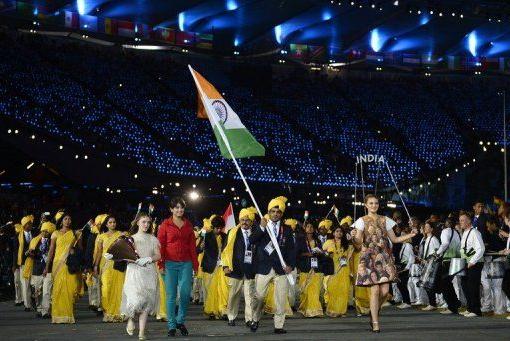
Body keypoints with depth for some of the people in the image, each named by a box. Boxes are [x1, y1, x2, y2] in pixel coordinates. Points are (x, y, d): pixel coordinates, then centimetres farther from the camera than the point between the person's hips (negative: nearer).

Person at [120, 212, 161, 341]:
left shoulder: (153, 239, 12)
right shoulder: (131, 238, 8)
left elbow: (158, 255, 5)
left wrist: (148, 259, -14)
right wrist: (135, 260, -17)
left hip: (149, 272, 2)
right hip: (135, 272, -2)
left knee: (146, 301, -4)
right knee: (135, 298, -16)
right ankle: (130, 318, 17)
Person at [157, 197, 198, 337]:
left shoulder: (188, 225, 11)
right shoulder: (165, 224, 3)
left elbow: (192, 245, 12)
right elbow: (160, 245, 1)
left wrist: (195, 264, 8)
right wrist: (161, 263, -6)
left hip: (186, 263, 2)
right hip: (170, 263, -2)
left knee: (185, 293, -5)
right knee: (171, 295, 0)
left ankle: (180, 321, 15)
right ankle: (171, 326, 8)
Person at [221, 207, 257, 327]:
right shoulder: (233, 233, 5)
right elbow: (226, 250, 3)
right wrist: (226, 265, -6)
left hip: (250, 270, 1)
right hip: (236, 269, -1)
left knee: (250, 296, -2)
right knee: (233, 295, 5)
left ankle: (249, 319, 1)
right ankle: (231, 317, 15)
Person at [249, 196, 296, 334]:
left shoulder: (287, 229, 7)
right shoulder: (260, 227, 5)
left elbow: (291, 249, 4)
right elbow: (252, 241, -10)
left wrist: (291, 265, -9)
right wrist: (261, 228, -22)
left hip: (281, 268, 1)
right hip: (264, 267, -1)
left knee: (281, 299, -2)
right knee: (259, 297, 4)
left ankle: (279, 325, 5)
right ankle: (255, 320, 26)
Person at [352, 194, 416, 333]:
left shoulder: (385, 220, 13)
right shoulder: (362, 221, 4)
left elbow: (394, 239, 13)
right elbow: (359, 241, -5)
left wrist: (410, 235, 0)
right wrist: (354, 237, -27)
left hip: (384, 257, 3)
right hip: (369, 257, -3)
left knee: (385, 290, -7)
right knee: (375, 290, -10)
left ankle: (374, 311, 22)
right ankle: (375, 323, -2)